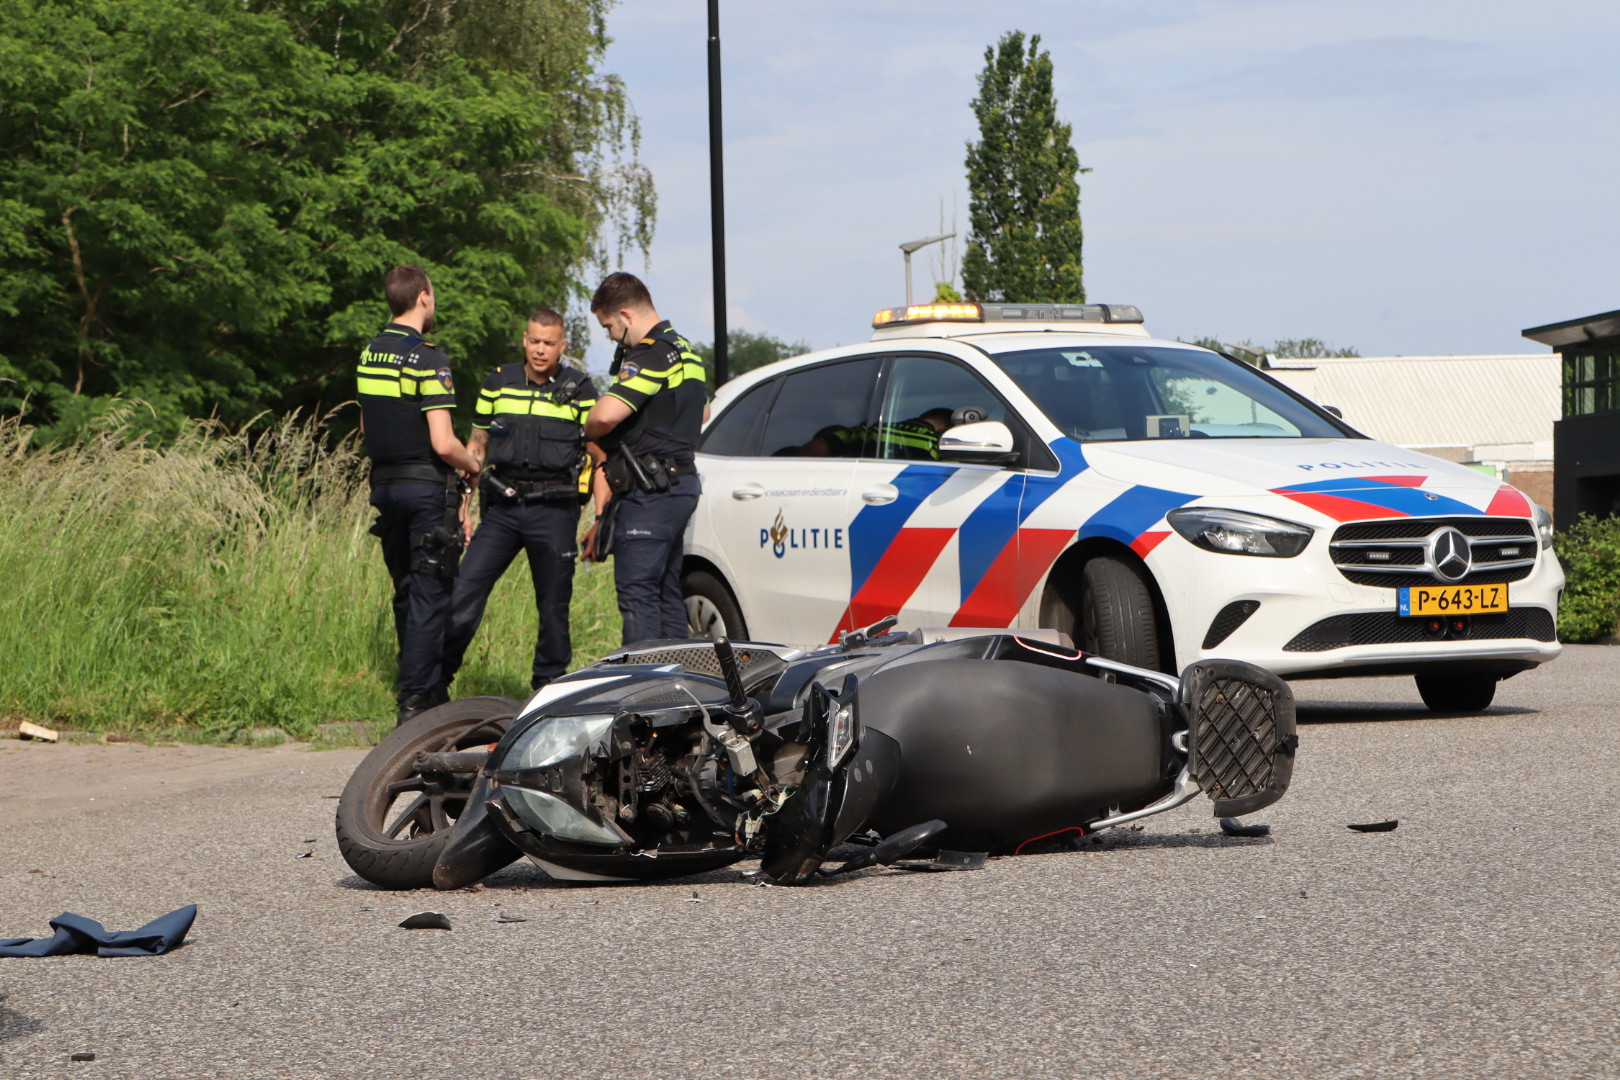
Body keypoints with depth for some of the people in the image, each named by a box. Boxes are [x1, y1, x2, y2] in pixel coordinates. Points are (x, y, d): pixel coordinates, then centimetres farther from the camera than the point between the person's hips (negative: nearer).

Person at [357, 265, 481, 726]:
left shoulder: (369, 354, 8)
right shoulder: (427, 358, -16)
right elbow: (443, 443, -20)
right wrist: (473, 467, -2)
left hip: (385, 481, 8)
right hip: (426, 485, -8)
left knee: (407, 593, 15)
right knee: (430, 597, -4)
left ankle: (429, 691, 22)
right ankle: (414, 700, -7)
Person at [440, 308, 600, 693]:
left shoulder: (579, 390, 3)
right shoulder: (498, 383, 9)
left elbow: (601, 457, 4)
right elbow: (476, 445, 16)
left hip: (554, 512, -2)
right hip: (502, 506, 2)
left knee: (554, 605, 3)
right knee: (464, 593, -6)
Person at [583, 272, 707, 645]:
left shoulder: (650, 355, -15)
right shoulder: (685, 351, 18)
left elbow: (605, 415, -27)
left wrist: (590, 433, -4)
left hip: (649, 490, -10)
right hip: (681, 483, 10)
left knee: (637, 594, -10)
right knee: (668, 594, 13)